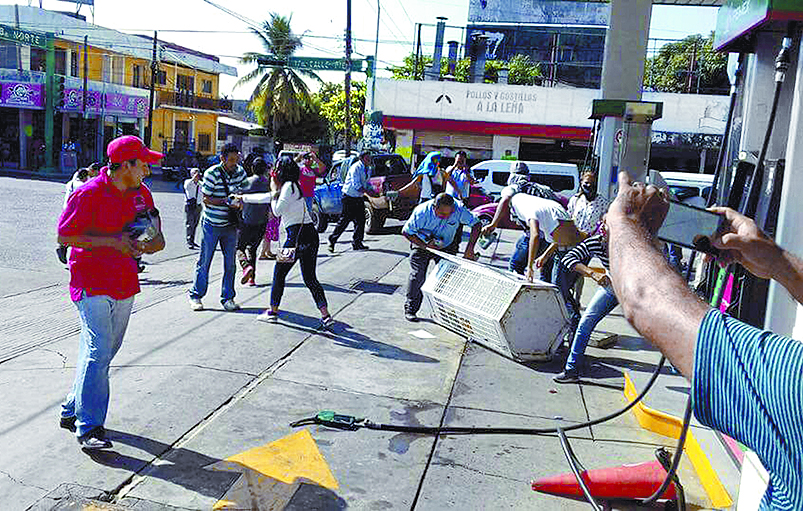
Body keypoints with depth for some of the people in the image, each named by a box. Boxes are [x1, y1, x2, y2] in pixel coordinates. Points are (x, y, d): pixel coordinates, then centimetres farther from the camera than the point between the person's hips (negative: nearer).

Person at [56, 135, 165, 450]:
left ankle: (72, 411, 27)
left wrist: (150, 243, -9)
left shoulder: (142, 193, 9)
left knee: (104, 352, 12)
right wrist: (112, 241, -19)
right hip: (92, 283, -7)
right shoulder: (89, 194, -11)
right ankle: (89, 427, -7)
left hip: (124, 285, 7)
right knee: (98, 351, -13)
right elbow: (63, 236, -11)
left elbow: (157, 240, 16)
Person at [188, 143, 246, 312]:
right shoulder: (212, 173, -14)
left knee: (230, 263, 6)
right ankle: (196, 296, 16)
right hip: (211, 224, -4)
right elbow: (206, 199, -13)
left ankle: (228, 297, 16)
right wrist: (226, 201, -24)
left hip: (231, 225, 4)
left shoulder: (240, 172, 2)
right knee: (204, 261, 4)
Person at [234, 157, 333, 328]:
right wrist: (242, 198, 42)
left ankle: (273, 312, 20)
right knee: (310, 278, 8)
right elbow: (265, 197, 33)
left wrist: (275, 190, 3)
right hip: (311, 234, 8)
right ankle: (326, 316, 0)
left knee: (279, 273, 9)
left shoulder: (289, 186, -7)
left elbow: (278, 210, -9)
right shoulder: (291, 186, 21)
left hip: (297, 234, -8)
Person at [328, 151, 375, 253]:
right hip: (349, 197, -8)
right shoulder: (356, 168, -17)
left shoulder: (367, 169, 11)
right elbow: (356, 185, -24)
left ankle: (357, 243, 12)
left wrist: (372, 191, 1)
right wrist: (367, 191, -26)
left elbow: (366, 183, 19)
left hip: (358, 198, 8)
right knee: (345, 220, -5)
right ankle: (332, 239, 8)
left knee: (360, 220, 4)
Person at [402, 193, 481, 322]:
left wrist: (469, 250, -25)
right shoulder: (422, 212, -33)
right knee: (417, 275, -9)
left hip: (446, 247, 2)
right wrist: (425, 246, -28)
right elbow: (406, 231, -21)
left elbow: (476, 224, -18)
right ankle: (410, 309, 6)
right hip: (422, 245, -2)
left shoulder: (459, 209, -28)